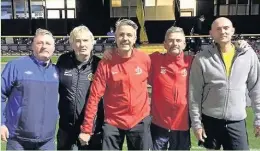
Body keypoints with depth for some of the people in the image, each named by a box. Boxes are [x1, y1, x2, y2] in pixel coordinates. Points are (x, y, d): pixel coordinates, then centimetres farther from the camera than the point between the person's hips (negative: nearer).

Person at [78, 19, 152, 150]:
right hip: (113, 122, -1)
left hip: (140, 121, 2)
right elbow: (94, 96, -11)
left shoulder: (145, 59, -7)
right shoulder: (106, 63, -11)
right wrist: (86, 128, -12)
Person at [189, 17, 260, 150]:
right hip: (209, 120, 0)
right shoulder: (202, 59, -6)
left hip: (237, 122, 1)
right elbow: (194, 94, -3)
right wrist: (196, 122, -4)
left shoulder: (248, 55, -2)